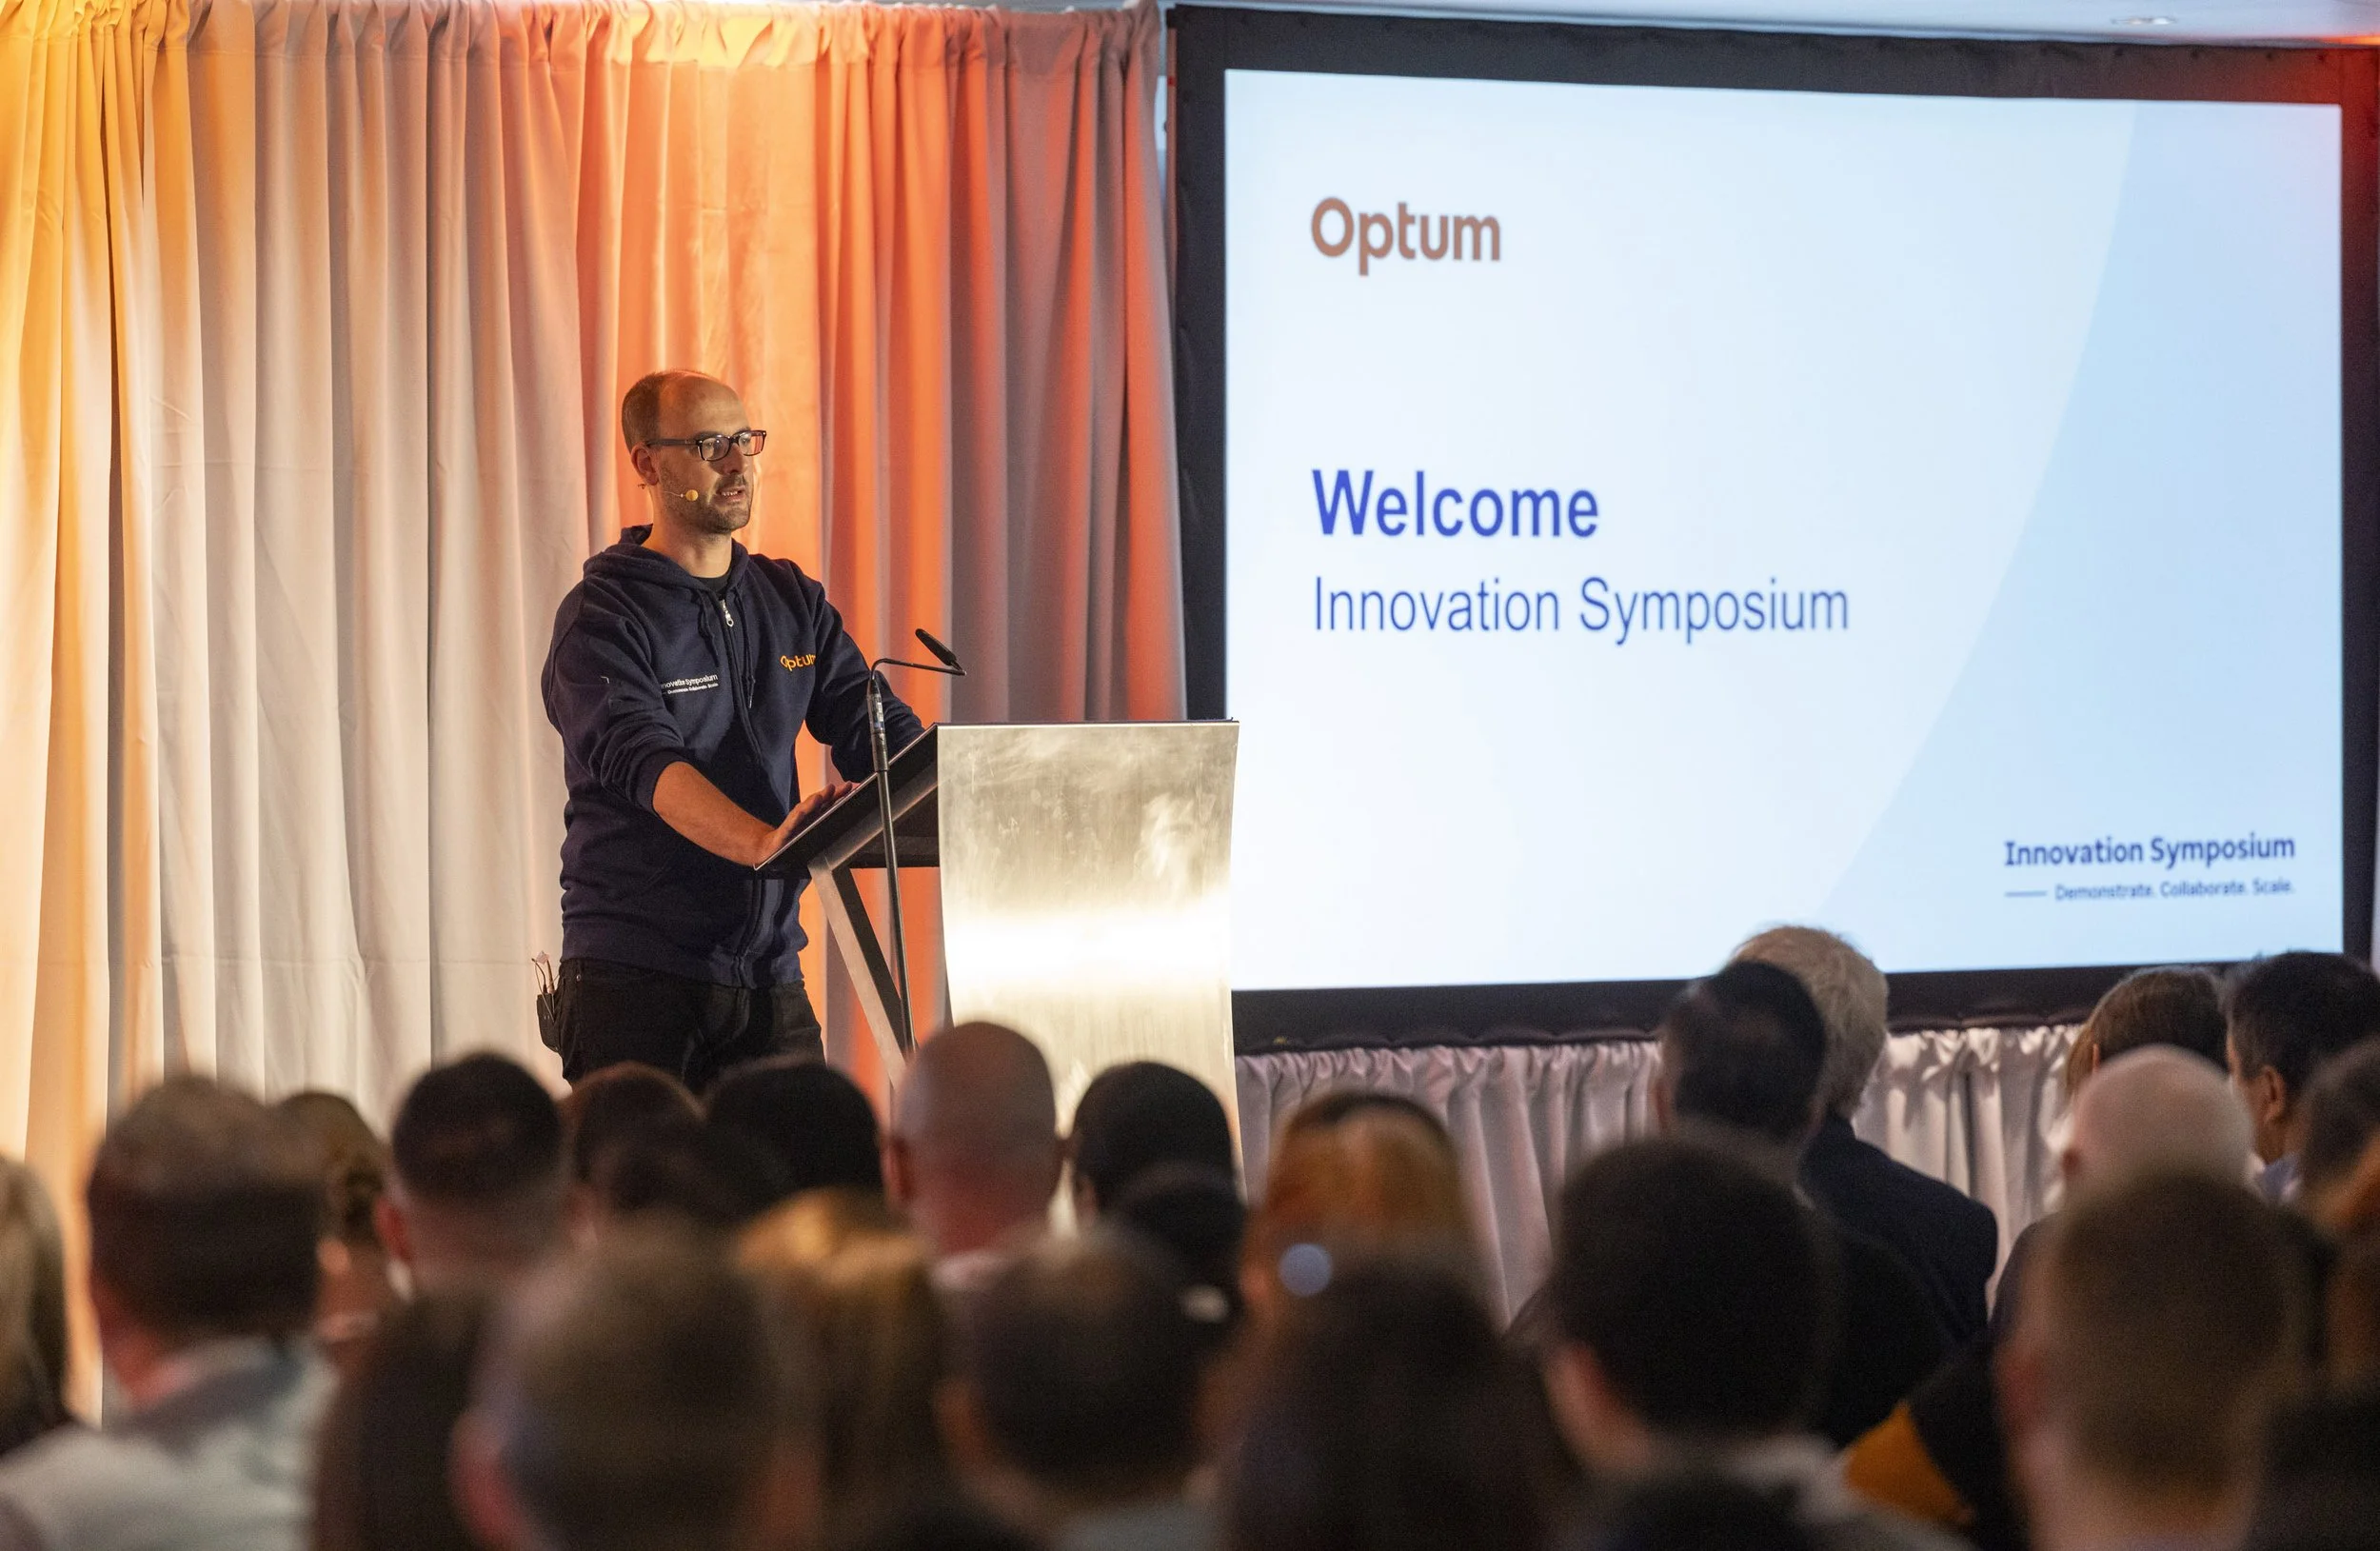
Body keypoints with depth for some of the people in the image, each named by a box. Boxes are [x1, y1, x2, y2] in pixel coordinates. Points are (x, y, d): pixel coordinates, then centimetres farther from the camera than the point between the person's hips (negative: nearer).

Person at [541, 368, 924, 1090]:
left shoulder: (792, 599, 14)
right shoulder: (601, 618, -7)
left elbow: (877, 733, 7)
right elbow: (645, 763, -23)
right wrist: (763, 844, -40)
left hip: (769, 970, 5)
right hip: (636, 973, -5)